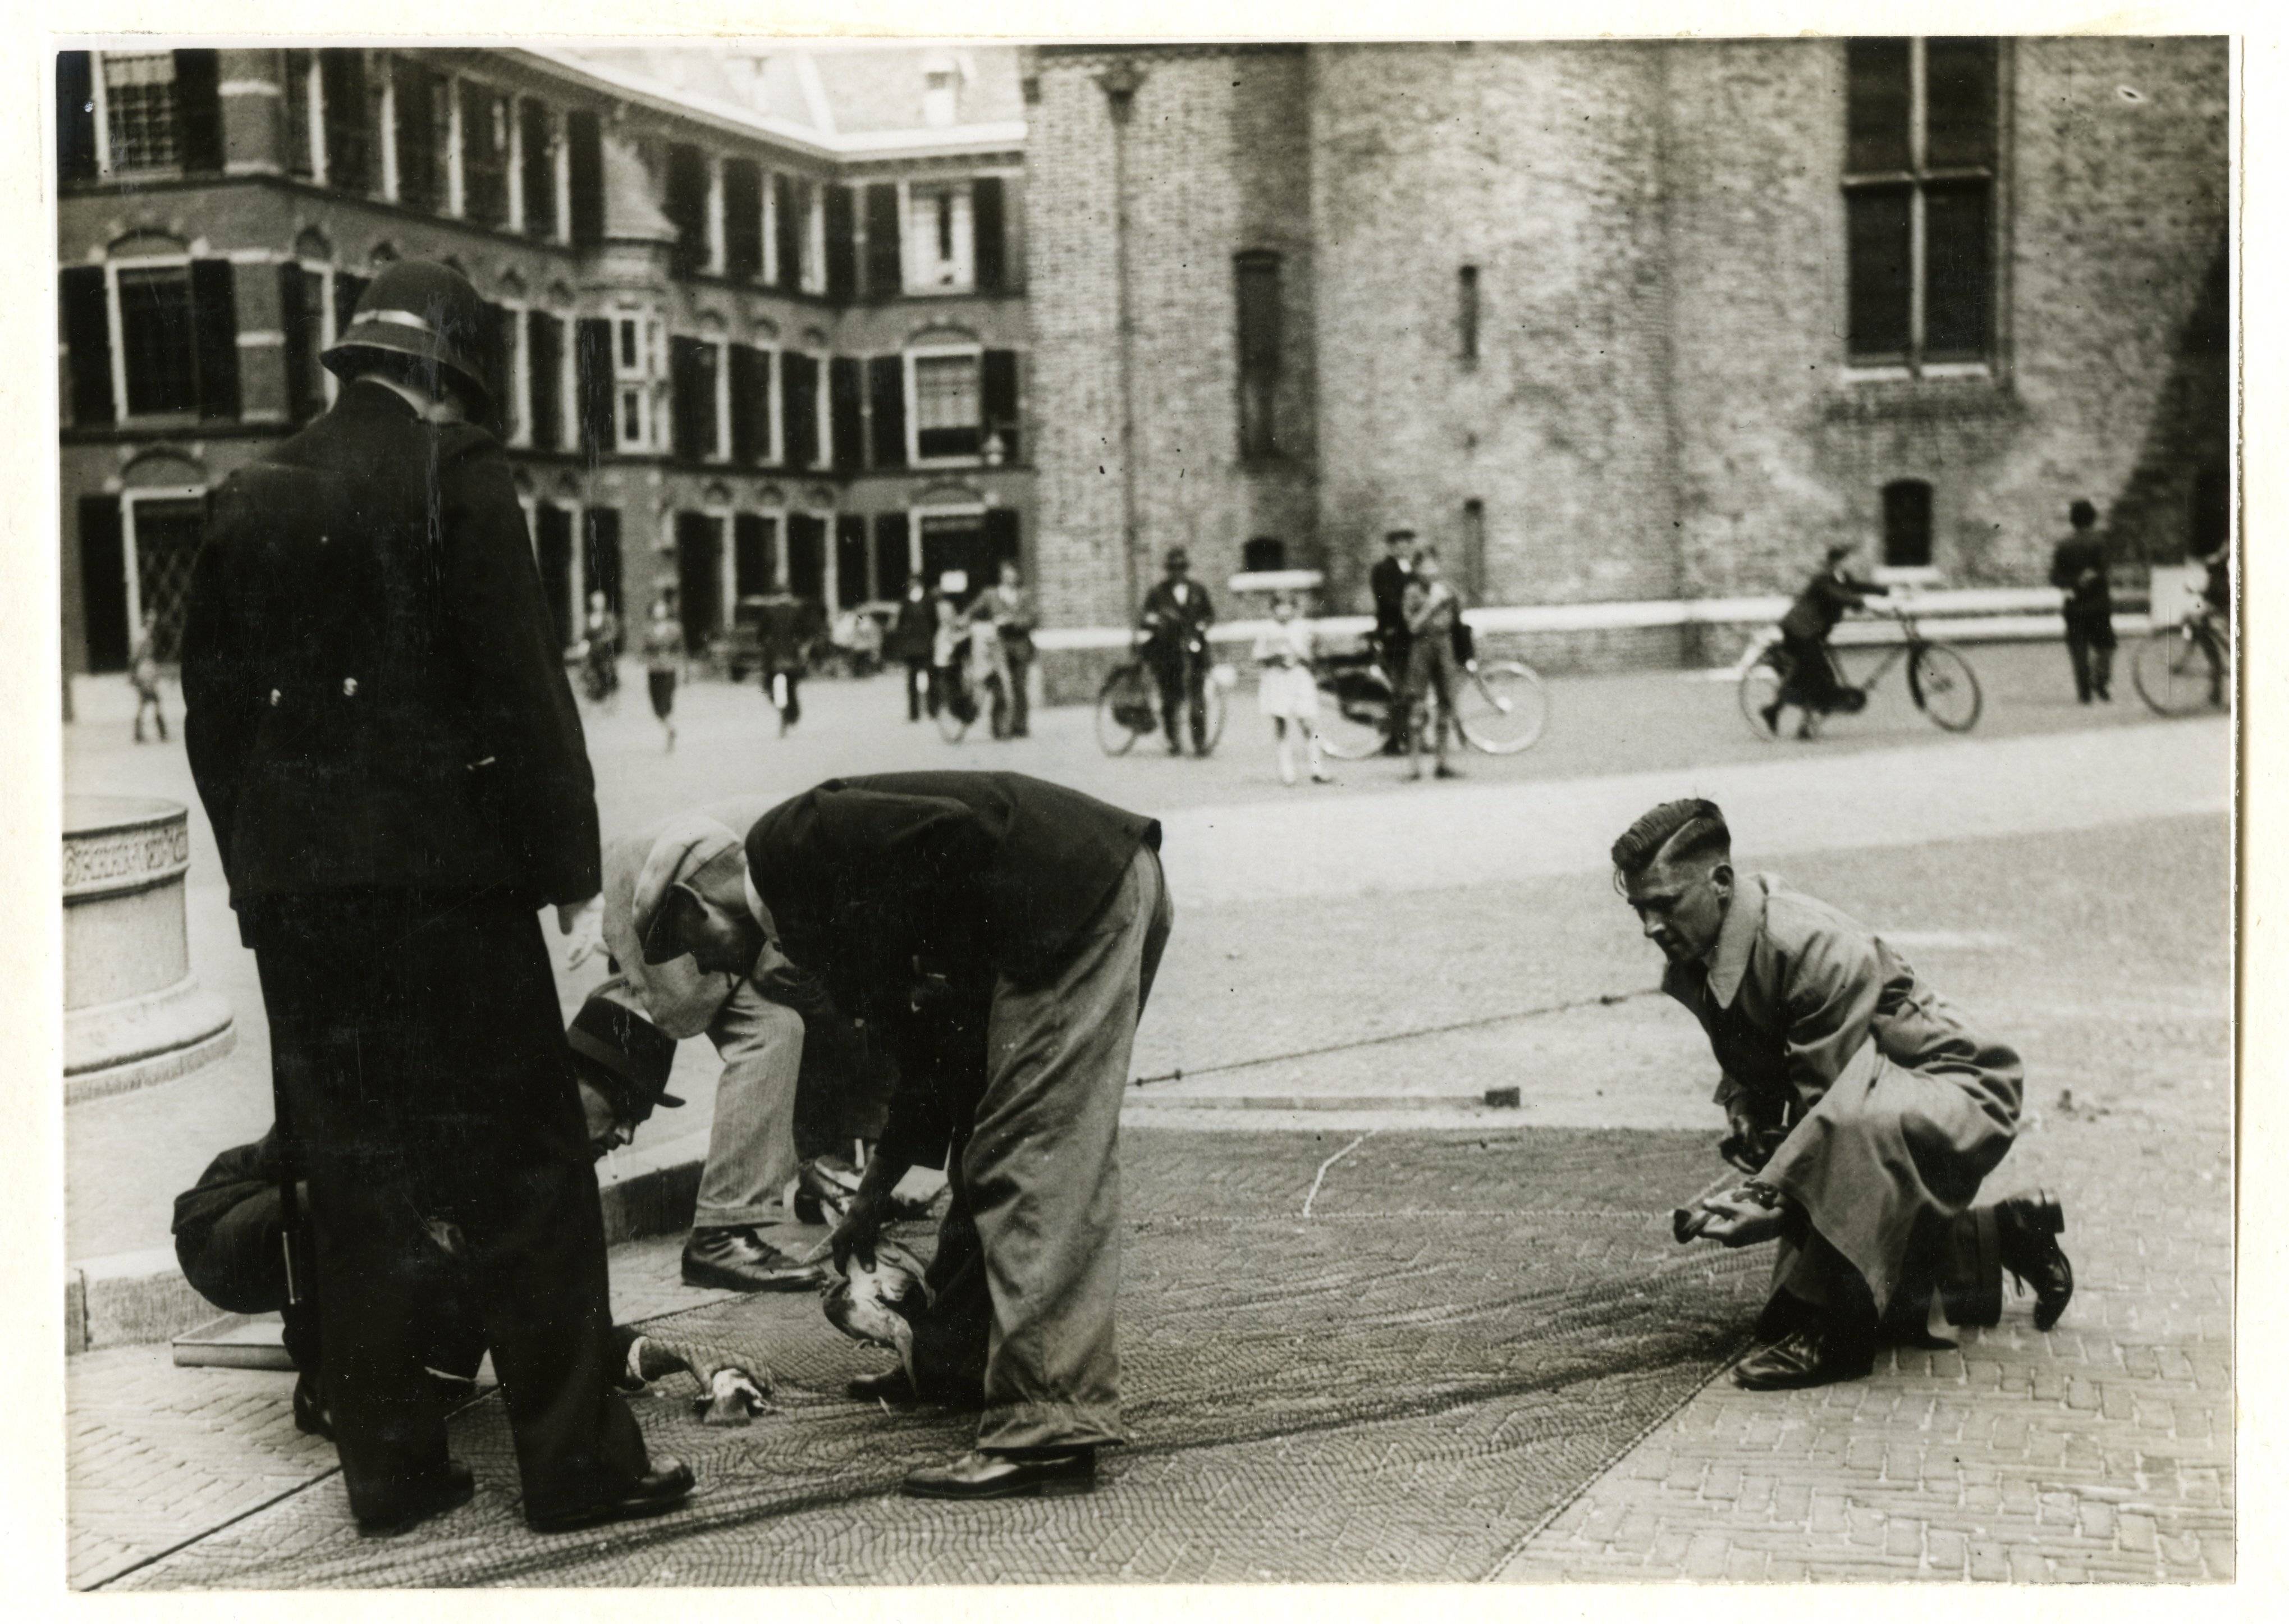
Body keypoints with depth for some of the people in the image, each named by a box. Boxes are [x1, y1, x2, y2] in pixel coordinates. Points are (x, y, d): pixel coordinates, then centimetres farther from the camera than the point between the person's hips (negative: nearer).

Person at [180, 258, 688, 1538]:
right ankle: (575, 1460, 3)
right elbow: (521, 678, -11)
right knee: (525, 1178, 1)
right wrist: (569, 861, -6)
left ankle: (392, 1467, 14)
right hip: (444, 869, -5)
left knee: (353, 1183, 10)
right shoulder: (454, 468, -6)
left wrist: (256, 870, 18)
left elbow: (214, 704, 13)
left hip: (295, 889, 6)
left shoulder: (252, 497, 11)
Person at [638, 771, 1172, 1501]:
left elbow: (957, 833, -18)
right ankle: (957, 1364, 32)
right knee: (993, 1147, 19)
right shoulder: (807, 918, 21)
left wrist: (939, 961, -6)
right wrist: (875, 1194, 27)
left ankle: (1049, 1426, -17)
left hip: (1080, 887, -11)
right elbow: (928, 1051, 25)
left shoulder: (788, 844, -6)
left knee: (1036, 1151, -14)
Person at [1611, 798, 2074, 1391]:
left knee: (1860, 1120, -44)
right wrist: (1747, 1120, -11)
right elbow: (1749, 1073, 9)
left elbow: (1836, 1102, -31)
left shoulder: (1821, 951, -31)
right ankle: (2005, 1236, 28)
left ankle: (1834, 1338, -31)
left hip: (1957, 1095, -9)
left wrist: (1772, 1197, -36)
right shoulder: (1693, 967, -5)